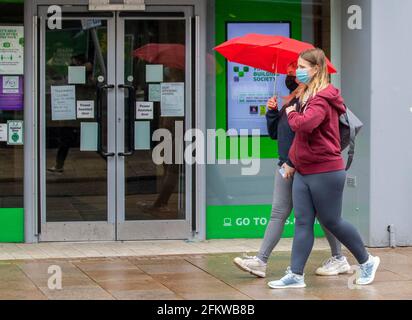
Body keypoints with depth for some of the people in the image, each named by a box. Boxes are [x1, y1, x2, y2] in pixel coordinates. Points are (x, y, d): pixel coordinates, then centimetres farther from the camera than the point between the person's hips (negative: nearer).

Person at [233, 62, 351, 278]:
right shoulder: (288, 101, 16)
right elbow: (274, 133, 20)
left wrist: (293, 162, -20)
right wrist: (272, 112, 4)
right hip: (286, 165, 9)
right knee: (278, 214, 4)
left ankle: (339, 260, 14)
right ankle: (261, 261, -1)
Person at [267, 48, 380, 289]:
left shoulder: (322, 99, -18)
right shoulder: (309, 95, 13)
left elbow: (303, 125, -31)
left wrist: (292, 113, -13)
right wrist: (293, 160, 10)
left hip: (325, 172, -9)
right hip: (304, 171, 9)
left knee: (332, 221, 3)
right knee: (303, 223, 4)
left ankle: (367, 261, 21)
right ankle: (296, 275, 3)